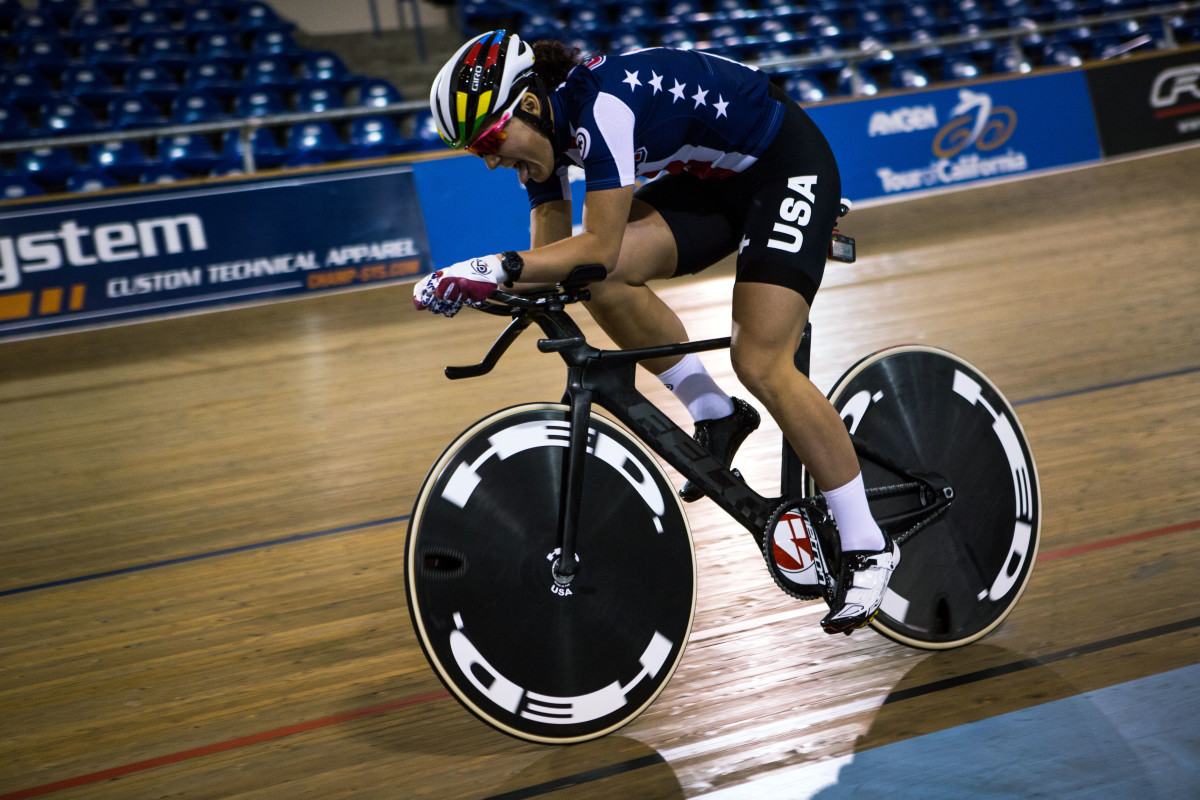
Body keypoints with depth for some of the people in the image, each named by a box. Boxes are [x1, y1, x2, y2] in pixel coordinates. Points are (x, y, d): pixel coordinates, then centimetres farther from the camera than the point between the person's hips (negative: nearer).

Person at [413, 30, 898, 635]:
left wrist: (495, 268, -40)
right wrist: (487, 283, -19)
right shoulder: (541, 127, -6)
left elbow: (599, 246, -35)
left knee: (761, 366, -17)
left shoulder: (601, 103, -32)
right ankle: (714, 414, 3)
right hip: (713, 178, 8)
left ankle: (867, 549, -4)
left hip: (788, 167, -8)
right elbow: (554, 256, -2)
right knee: (602, 279, -16)